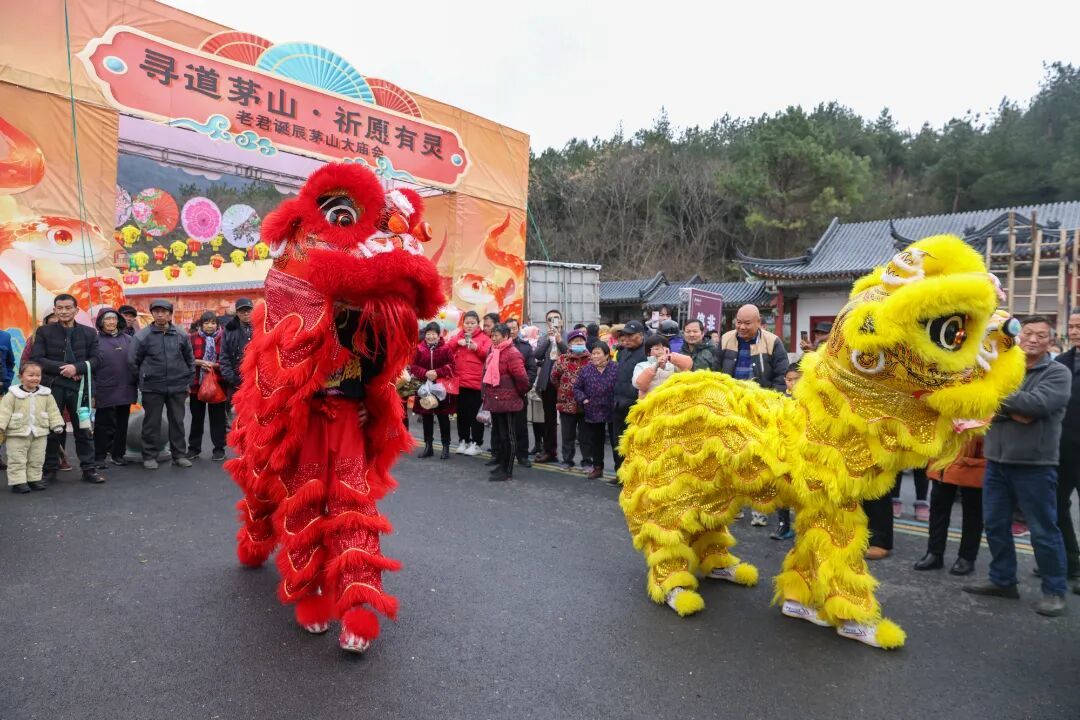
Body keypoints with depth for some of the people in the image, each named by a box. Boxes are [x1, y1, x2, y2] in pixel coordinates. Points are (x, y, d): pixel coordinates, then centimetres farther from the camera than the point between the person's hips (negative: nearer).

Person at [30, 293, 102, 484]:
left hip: (80, 387, 1)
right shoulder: (44, 332, 5)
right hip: (52, 386, 0)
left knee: (84, 429, 4)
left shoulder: (89, 332, 7)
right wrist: (61, 368, -14)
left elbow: (96, 359, 0)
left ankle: (88, 468, 10)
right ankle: (50, 469, 17)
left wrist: (76, 368, -16)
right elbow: (36, 358, -3)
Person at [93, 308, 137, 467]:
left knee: (122, 424, 11)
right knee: (103, 425, 6)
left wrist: (138, 385, 5)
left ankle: (118, 454, 23)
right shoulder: (96, 340, -3)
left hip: (125, 390, 3)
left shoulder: (128, 339, 7)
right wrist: (92, 393, -8)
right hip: (104, 392, -3)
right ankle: (100, 457, 16)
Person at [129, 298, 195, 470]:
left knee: (177, 421, 9)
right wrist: (143, 378, 3)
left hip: (177, 386, 2)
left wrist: (188, 380, 9)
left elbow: (190, 359, 11)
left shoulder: (181, 335, 1)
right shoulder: (142, 335, -6)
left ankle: (179, 454, 19)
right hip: (152, 387, -2)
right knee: (152, 422, 6)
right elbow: (133, 361, 0)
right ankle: (149, 456, 16)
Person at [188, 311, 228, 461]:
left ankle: (219, 449, 14)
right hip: (197, 383, 2)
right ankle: (194, 448, 24)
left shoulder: (223, 337, -2)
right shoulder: (193, 338, 2)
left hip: (218, 383, -2)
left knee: (217, 417, 5)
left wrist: (213, 365, -16)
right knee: (197, 417, 13)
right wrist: (200, 362, -15)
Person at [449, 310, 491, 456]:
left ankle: (476, 443, 8)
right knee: (462, 413, 12)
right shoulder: (459, 335, 12)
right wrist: (457, 342, -14)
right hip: (459, 381, 4)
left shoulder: (484, 338, 1)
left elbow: (487, 355, -8)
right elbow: (448, 349, 3)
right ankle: (463, 441, 22)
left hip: (476, 382, -4)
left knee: (475, 413, 1)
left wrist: (476, 347, -22)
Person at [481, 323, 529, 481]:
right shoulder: (494, 352, 13)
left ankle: (506, 471, 7)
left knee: (507, 436, 0)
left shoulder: (512, 354, -17)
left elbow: (521, 377, -21)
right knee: (497, 434, 17)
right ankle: (499, 465, 28)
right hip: (494, 400, 9)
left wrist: (521, 393, -5)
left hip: (506, 401, -9)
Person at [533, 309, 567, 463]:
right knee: (549, 418, 7)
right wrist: (548, 338, -11)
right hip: (547, 381, 3)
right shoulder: (543, 339, 12)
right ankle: (549, 450, 14)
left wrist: (560, 340, -17)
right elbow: (536, 355, -5)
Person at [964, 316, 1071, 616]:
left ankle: (1054, 591, 18)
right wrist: (1013, 411, -18)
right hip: (996, 462, 5)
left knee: (1043, 531, 4)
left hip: (1035, 465, -5)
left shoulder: (1058, 373, -3)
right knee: (995, 525, 12)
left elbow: (1036, 403, -20)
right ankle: (1003, 581, 25)